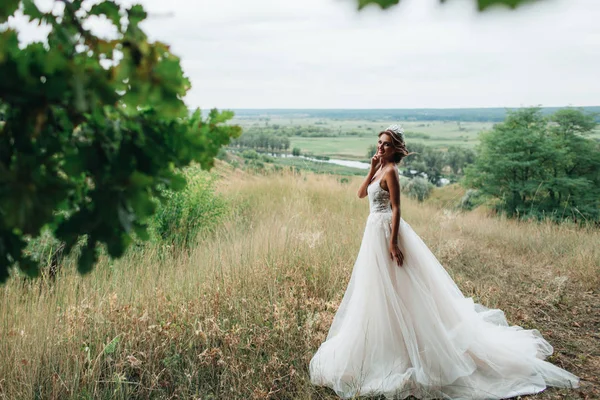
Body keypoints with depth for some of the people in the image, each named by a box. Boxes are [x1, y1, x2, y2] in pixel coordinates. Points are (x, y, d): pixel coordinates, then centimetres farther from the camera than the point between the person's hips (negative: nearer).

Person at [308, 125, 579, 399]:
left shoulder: (390, 171, -15)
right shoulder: (380, 169, 11)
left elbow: (396, 209, -20)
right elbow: (361, 193, 9)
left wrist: (392, 242, -25)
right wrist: (372, 169, -1)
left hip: (385, 230, -9)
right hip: (375, 230, 10)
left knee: (387, 289, -2)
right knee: (377, 290, 18)